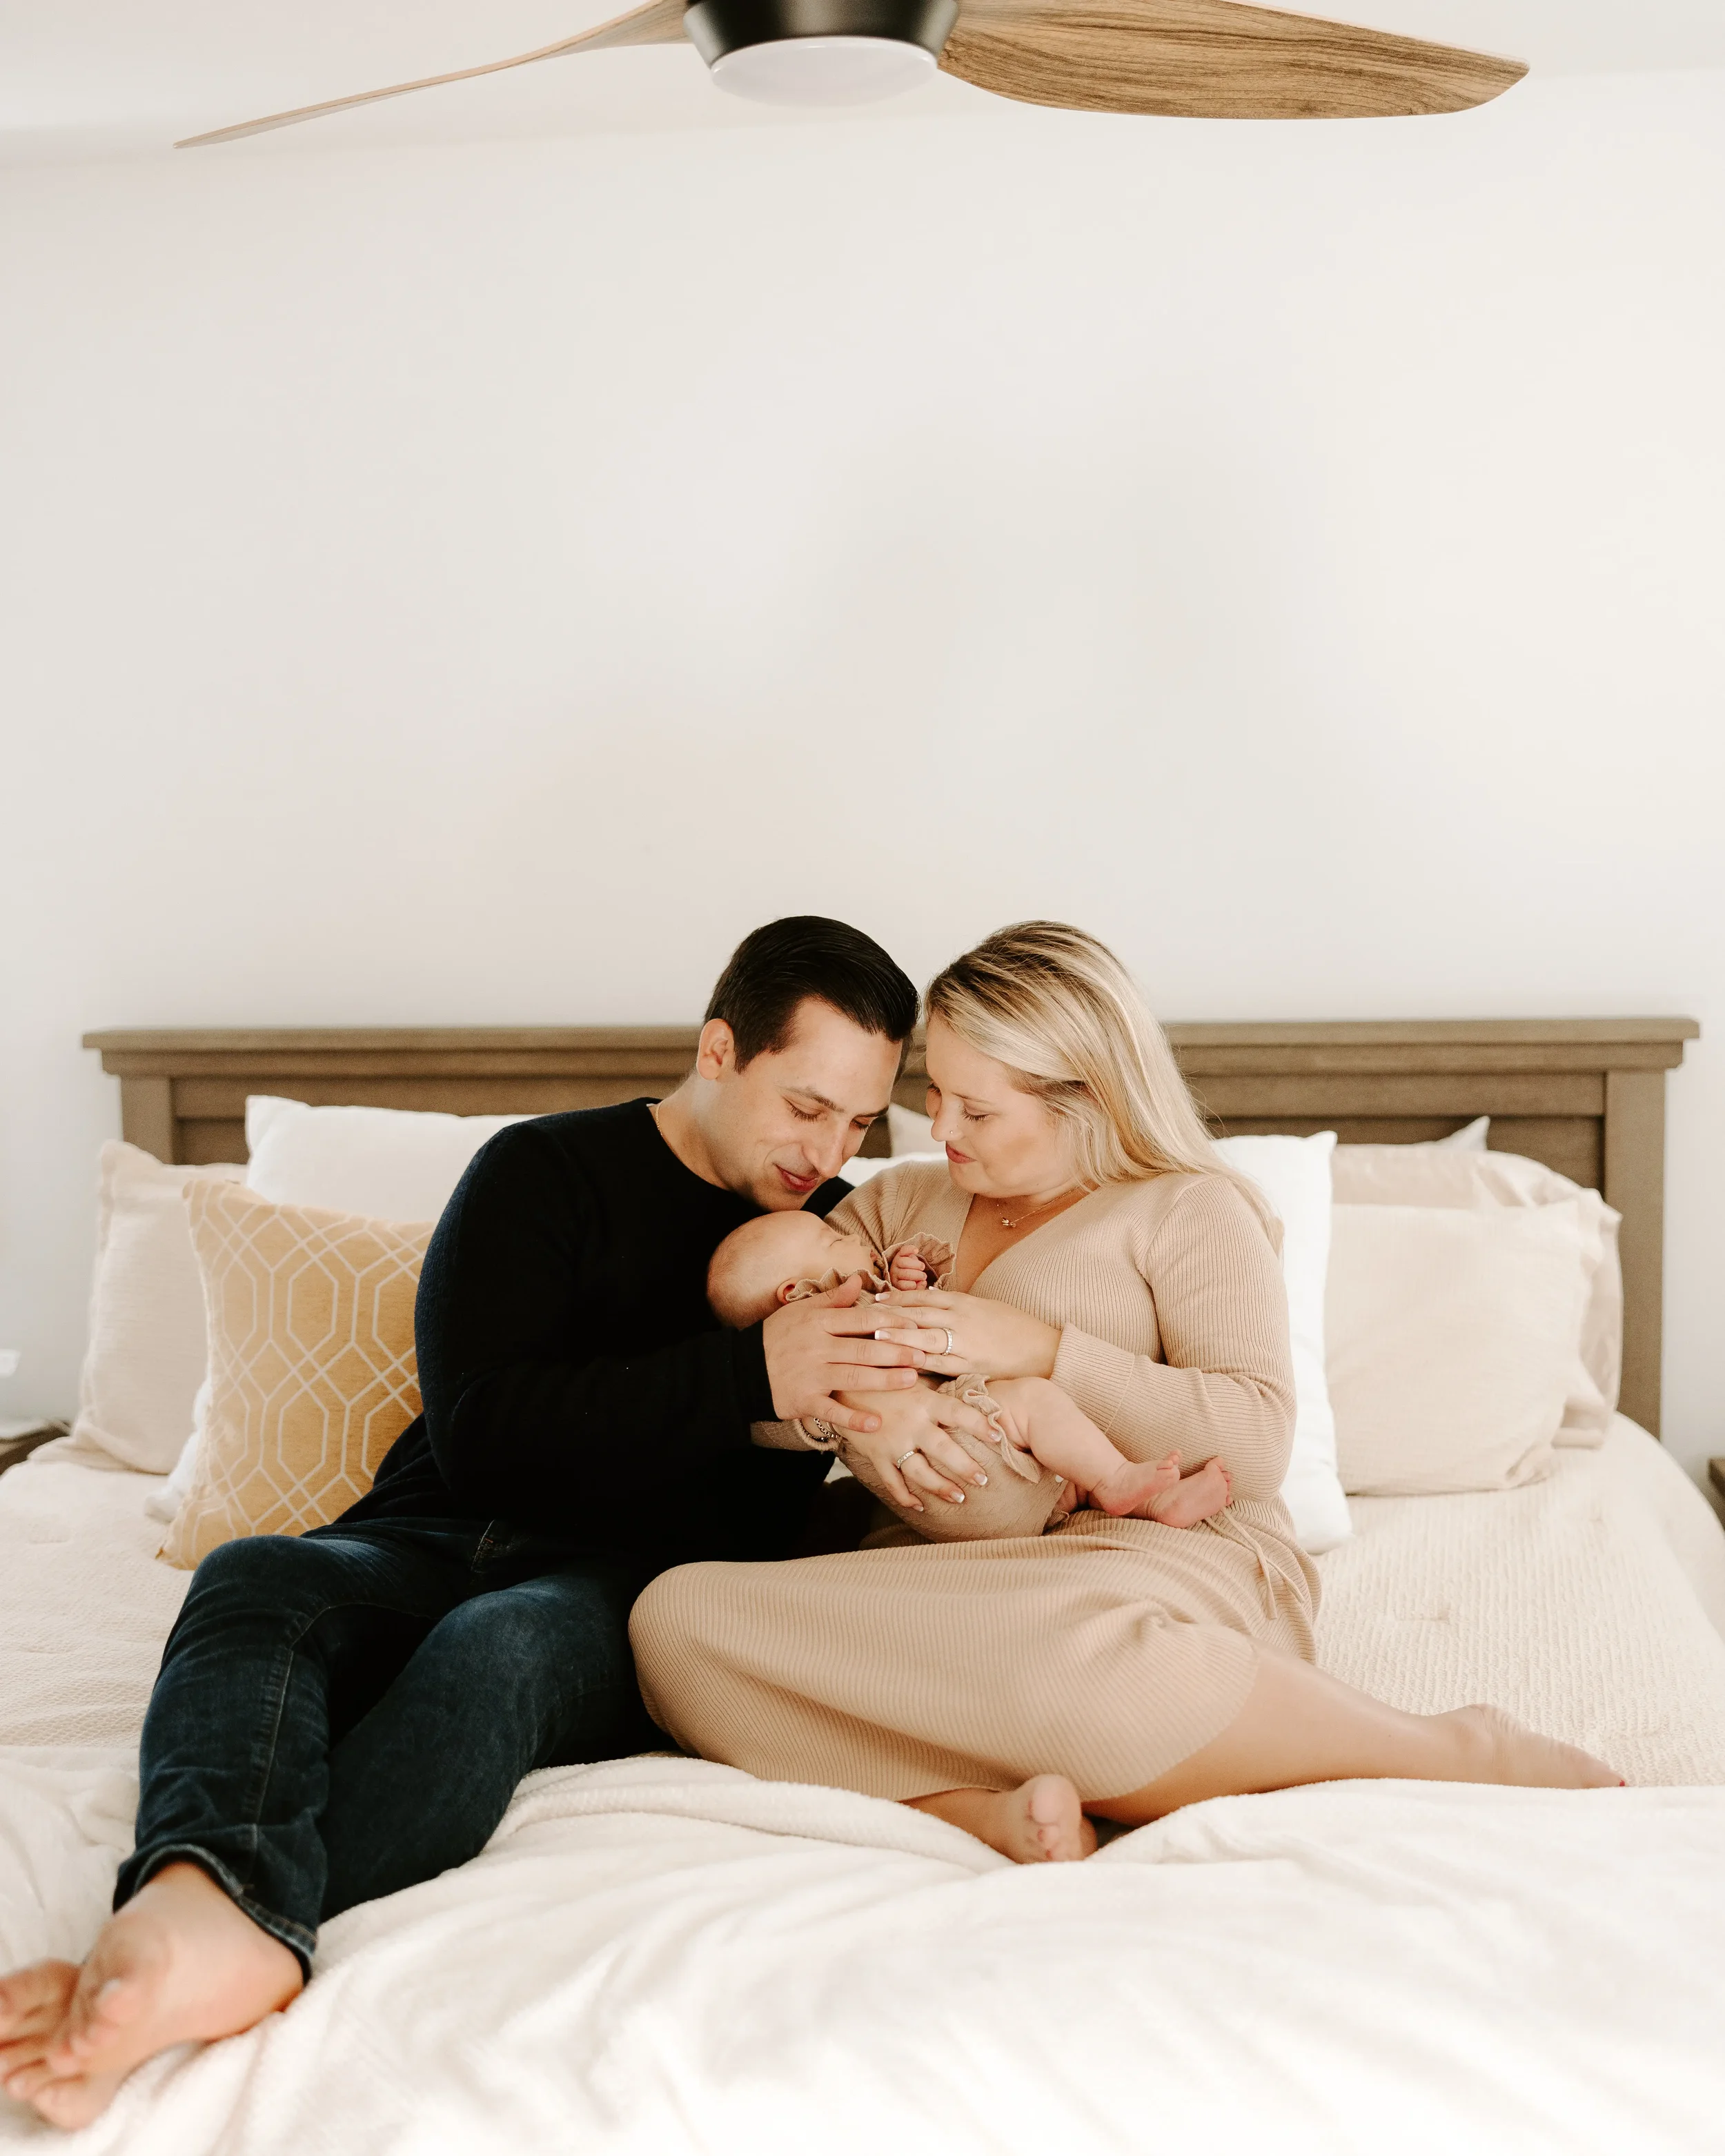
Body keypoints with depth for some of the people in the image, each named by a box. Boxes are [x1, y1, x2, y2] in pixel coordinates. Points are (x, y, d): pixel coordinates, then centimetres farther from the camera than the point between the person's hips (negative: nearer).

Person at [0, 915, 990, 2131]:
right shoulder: (546, 1173, 6)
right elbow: (479, 1426, -8)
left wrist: (893, 1407, -10)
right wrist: (748, 1376, -16)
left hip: (628, 1580, 0)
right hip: (435, 1541, 0)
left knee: (500, 1647, -36)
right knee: (251, 1581, -33)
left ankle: (185, 1938, -59)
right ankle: (218, 1910, -63)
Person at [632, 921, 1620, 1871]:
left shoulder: (1189, 1211, 9)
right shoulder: (900, 1204, 23)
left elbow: (1258, 1445, -5)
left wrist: (1042, 1349, -11)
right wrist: (853, 1406, -7)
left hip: (1164, 1555, -4)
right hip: (947, 1574, 5)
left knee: (1057, 1645, -43)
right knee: (677, 1614, -22)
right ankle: (1001, 1809, -35)